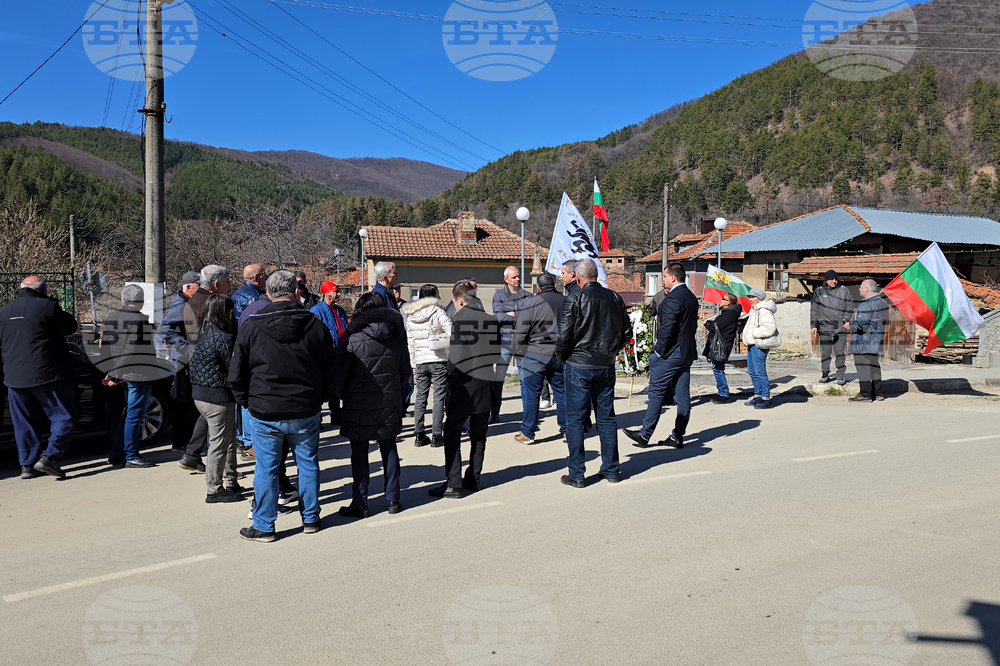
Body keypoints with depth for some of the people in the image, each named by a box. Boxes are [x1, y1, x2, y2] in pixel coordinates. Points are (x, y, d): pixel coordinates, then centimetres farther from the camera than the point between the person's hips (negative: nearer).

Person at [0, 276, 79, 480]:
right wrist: (57, 311, 15)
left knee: (23, 422, 13)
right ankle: (49, 457, -10)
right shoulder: (46, 306, -8)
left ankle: (27, 465, 15)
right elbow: (70, 327, 2)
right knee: (64, 417, 2)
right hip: (45, 375, -6)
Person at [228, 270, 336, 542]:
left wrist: (247, 401, 13)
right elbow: (330, 370, 4)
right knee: (308, 464, 15)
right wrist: (320, 398, 16)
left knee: (266, 469, 8)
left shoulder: (251, 327, -7)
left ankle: (264, 527, 17)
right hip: (306, 411, 2)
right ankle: (310, 519, 26)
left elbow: (236, 374, -1)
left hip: (265, 413, -1)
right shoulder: (315, 326, -3)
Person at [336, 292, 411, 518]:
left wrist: (343, 397, 8)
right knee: (389, 448, 15)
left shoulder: (354, 338, -12)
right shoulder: (397, 337, 1)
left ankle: (360, 503, 9)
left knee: (359, 451, 6)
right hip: (390, 403, 4)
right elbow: (406, 371, 8)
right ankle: (393, 499, 19)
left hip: (360, 405, -4)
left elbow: (340, 373, -9)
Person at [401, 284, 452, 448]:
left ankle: (419, 435, 12)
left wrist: (413, 366, 15)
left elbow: (410, 343, 11)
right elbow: (451, 331, -17)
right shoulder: (437, 311, -6)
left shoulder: (410, 316, 9)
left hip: (420, 362, 4)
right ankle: (436, 436, 1)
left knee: (420, 397, 11)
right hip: (438, 361, -4)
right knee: (439, 397, 1)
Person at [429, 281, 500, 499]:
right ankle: (474, 479, 22)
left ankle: (454, 484, -2)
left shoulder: (460, 319, -11)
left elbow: (456, 356, -14)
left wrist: (450, 381, -2)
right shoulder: (492, 319, 5)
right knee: (479, 434, 15)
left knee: (452, 432, 2)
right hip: (486, 383, 6)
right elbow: (497, 352, 8)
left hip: (465, 384, -6)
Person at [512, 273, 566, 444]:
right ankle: (566, 430, 21)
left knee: (530, 395, 3)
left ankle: (527, 433, 7)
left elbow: (520, 332, -8)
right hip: (560, 356, 5)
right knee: (562, 392, 14)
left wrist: (521, 353, 5)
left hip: (535, 355, -5)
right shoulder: (566, 302, 8)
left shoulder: (530, 303, -8)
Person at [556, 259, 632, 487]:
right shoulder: (614, 298, 3)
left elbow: (564, 335, -14)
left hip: (578, 366, -5)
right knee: (606, 418, 13)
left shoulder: (576, 299, -12)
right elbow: (626, 333, 9)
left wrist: (562, 358, 3)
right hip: (606, 366, 5)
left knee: (575, 419, 3)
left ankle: (576, 474, 6)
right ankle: (611, 470, 21)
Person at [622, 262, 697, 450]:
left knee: (656, 394, -2)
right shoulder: (692, 297, 13)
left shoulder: (672, 299, -16)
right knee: (682, 396, 8)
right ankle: (678, 437, 13)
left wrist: (659, 350, -13)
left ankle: (645, 435, 4)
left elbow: (667, 327, -20)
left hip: (670, 354, -9)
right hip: (687, 353, 9)